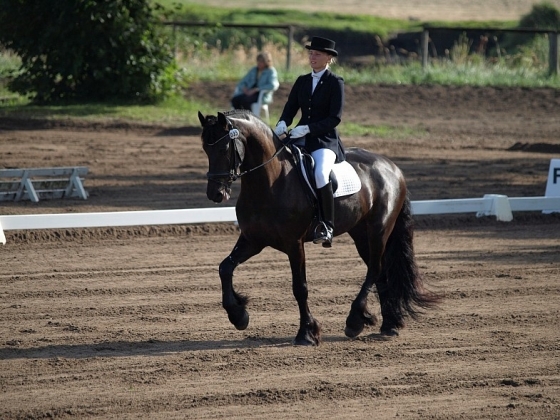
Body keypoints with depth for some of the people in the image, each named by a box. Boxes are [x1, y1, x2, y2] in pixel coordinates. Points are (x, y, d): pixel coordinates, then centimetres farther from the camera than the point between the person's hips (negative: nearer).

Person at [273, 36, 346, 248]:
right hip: (300, 139, 6)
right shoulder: (302, 81, 14)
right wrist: (282, 124, -14)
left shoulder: (335, 83, -3)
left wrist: (307, 128, -21)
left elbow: (334, 118, -10)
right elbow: (290, 108, 9)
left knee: (320, 174, -35)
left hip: (325, 141, -6)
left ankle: (327, 226, -26)